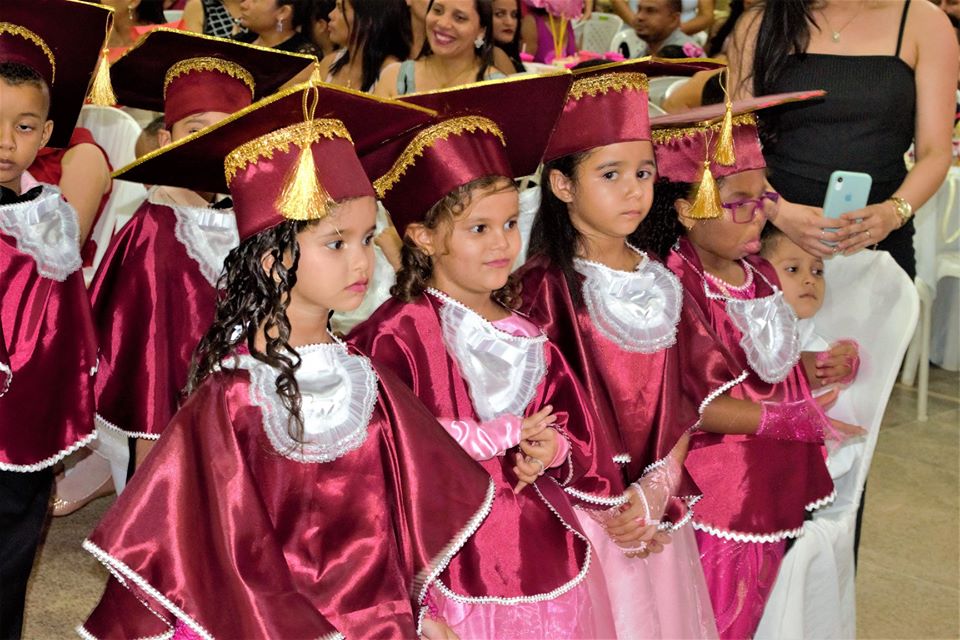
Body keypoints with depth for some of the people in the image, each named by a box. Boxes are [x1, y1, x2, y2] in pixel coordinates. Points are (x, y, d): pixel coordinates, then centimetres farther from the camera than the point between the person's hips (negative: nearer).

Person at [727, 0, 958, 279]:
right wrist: (780, 212, -22)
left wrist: (895, 211, -21)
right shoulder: (759, 25, 0)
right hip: (775, 237, 0)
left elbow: (935, 151, -2)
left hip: (879, 240, 0)